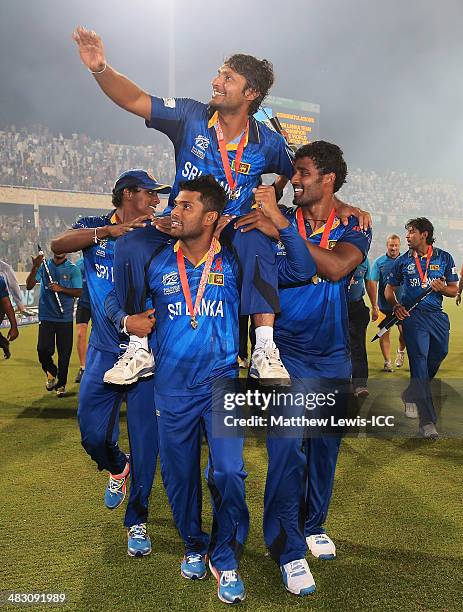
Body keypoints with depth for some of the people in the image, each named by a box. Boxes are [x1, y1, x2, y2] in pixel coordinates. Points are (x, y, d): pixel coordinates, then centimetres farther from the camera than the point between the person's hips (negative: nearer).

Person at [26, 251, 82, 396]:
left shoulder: (73, 269, 2)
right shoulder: (43, 265, 7)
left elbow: (79, 292, -3)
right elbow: (29, 286, -2)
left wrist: (61, 289, -17)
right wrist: (34, 268, -16)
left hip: (65, 317, -1)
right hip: (46, 316, 1)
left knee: (64, 353, 2)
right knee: (43, 350, -7)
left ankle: (61, 384, 19)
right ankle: (51, 372, 24)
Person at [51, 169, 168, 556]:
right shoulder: (94, 227, 5)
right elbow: (58, 245, -16)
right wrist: (110, 231, -25)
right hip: (104, 350, 1)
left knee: (145, 440, 0)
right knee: (93, 433, 3)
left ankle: (137, 521, 18)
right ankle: (117, 469, 38)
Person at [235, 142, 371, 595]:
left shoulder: (353, 227, -1)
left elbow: (337, 267, -22)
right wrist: (257, 209, -19)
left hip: (333, 358, 2)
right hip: (285, 354, -2)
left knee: (324, 446, 14)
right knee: (287, 447, -10)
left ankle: (313, 525, 36)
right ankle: (288, 548, 6)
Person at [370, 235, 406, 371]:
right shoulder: (379, 262, -1)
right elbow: (373, 284, -3)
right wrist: (374, 306, -9)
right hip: (384, 305, -1)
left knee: (405, 332, -1)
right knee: (384, 334, 4)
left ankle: (400, 351, 30)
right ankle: (387, 362, 17)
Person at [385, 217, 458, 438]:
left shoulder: (444, 258, 6)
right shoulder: (403, 260, 6)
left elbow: (454, 290, 10)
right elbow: (389, 289, 12)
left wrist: (442, 288, -13)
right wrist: (396, 306, -7)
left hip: (437, 316, 3)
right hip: (412, 315, -2)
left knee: (438, 356, 10)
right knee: (419, 363, -9)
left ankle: (411, 395, 37)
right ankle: (427, 421, -8)